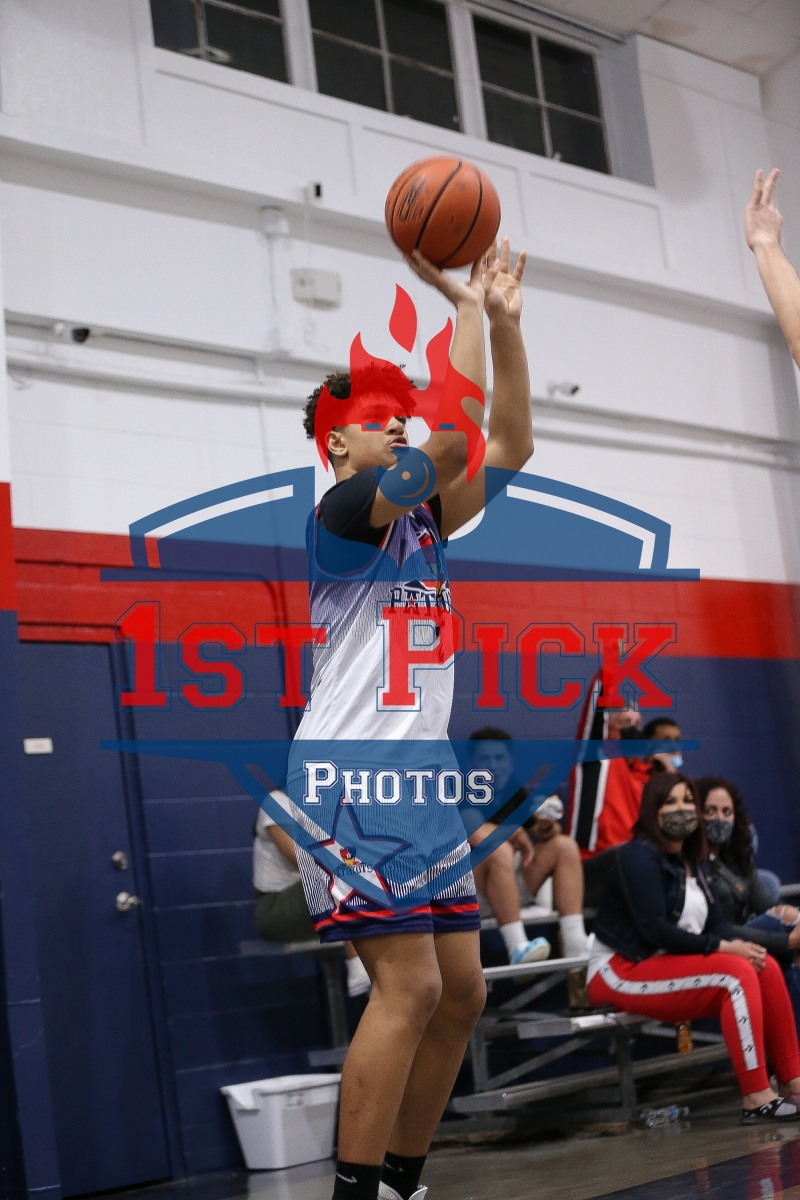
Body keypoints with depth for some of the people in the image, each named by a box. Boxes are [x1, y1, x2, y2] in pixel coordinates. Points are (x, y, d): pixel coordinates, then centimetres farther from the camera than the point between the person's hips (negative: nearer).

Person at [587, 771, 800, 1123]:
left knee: (766, 967, -10)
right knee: (737, 972, -25)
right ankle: (756, 1098, -27)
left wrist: (738, 944, -15)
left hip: (673, 964, 8)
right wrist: (723, 947, -22)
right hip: (622, 972, -8)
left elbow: (715, 921, 8)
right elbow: (655, 929, -22)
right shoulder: (639, 855, -13)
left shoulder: (694, 860, 13)